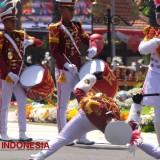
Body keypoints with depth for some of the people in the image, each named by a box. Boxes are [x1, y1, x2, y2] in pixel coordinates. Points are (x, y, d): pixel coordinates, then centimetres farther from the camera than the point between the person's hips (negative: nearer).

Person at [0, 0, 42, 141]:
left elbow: (39, 42, 11)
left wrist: (30, 42, -12)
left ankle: (22, 133, 4)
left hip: (19, 75, 6)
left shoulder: (20, 35, 10)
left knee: (23, 103, 1)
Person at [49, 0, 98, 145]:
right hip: (64, 71, -7)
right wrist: (66, 64, -28)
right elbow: (54, 51, -14)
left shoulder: (77, 26, 11)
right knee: (63, 105, -1)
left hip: (78, 70, 7)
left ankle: (81, 136, 12)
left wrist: (93, 47, -12)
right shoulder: (56, 29, -7)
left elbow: (87, 39, 12)